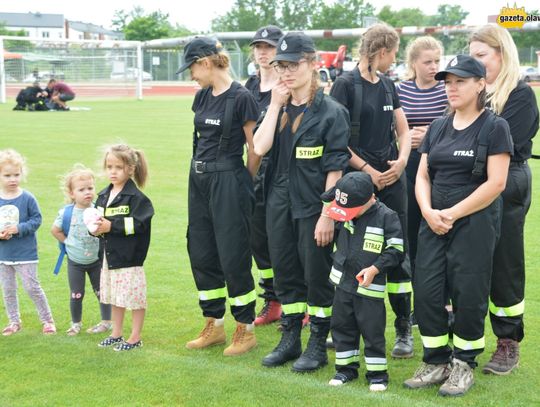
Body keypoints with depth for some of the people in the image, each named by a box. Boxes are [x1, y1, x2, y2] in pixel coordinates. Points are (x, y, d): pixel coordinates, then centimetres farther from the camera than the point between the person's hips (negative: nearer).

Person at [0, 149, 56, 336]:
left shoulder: (27, 198, -11)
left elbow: (37, 220, -8)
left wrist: (19, 228, -21)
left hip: (25, 252, -4)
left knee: (32, 287, 1)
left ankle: (47, 320, 14)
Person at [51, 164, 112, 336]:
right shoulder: (66, 212, -12)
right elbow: (55, 230, 2)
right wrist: (68, 242, -3)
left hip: (96, 259, 0)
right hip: (75, 262, 1)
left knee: (101, 292, 9)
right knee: (76, 295, 7)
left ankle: (106, 321, 24)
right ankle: (76, 323, 25)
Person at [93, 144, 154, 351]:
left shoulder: (136, 197, -12)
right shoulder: (103, 196, 11)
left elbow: (138, 224, -21)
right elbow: (96, 217, 17)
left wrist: (111, 226, -21)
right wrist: (95, 227, -6)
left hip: (129, 256, -7)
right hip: (108, 255, 7)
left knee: (134, 297, -1)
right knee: (115, 297, 17)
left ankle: (135, 337, 9)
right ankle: (116, 334, 28)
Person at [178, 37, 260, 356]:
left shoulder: (241, 97, -14)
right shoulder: (203, 96, 9)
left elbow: (255, 148, -9)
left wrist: (244, 183, 1)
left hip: (228, 180, -8)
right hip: (199, 178, 8)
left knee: (233, 256, -3)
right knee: (201, 254, 11)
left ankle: (246, 329, 9)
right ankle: (215, 326, 23)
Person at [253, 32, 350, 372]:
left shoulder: (330, 111, -10)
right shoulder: (277, 108, 8)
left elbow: (335, 169, -13)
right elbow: (260, 147, -8)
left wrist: (328, 215, -17)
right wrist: (275, 105, -8)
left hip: (313, 206, -6)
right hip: (279, 203, 6)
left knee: (317, 274, 3)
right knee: (285, 273, 13)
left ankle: (318, 345, 16)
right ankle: (290, 339, 26)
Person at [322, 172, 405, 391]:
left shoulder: (387, 217, -14)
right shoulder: (347, 212, 2)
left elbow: (396, 250, -13)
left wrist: (374, 269, -20)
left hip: (370, 288, -6)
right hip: (343, 283, 6)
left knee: (372, 331, 0)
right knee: (341, 326, 12)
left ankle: (377, 373, 12)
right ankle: (346, 368, 26)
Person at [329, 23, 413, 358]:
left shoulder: (388, 86, 12)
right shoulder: (346, 84, -6)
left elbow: (403, 132, 15)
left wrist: (402, 160, -4)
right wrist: (367, 169, -12)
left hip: (391, 179, 5)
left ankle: (404, 330, 9)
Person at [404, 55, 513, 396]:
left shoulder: (494, 127, -6)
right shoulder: (438, 128, 13)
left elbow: (496, 183, -13)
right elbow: (423, 175, 11)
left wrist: (452, 214, -15)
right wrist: (428, 211, -8)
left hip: (475, 224, -5)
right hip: (434, 223, 6)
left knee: (468, 296, -1)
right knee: (427, 293, 1)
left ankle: (463, 365, 14)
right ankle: (437, 362, 15)